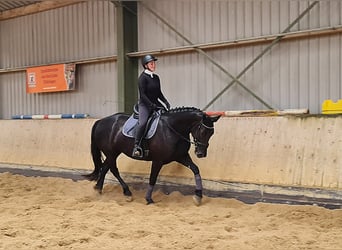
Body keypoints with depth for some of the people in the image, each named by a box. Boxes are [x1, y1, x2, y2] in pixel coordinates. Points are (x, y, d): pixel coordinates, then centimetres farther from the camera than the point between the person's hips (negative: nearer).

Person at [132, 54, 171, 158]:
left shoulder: (156, 77, 11)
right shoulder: (143, 77, -10)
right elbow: (142, 94, -15)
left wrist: (166, 102, 1)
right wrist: (152, 105, -22)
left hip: (155, 103, 8)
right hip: (144, 104, -7)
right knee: (142, 123, -28)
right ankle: (136, 146, -26)